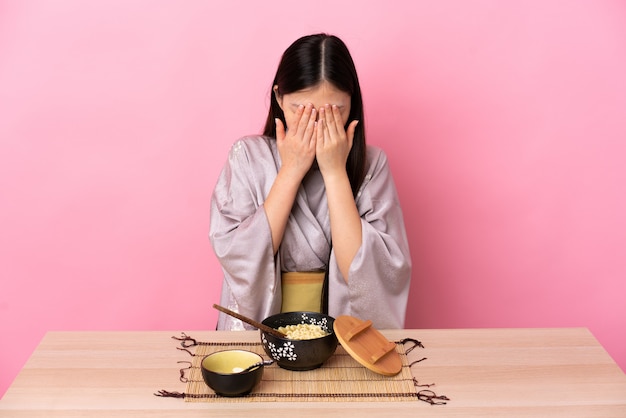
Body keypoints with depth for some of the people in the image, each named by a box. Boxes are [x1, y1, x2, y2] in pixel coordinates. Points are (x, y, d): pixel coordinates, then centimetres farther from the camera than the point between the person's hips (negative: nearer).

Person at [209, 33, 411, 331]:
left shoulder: (370, 164, -3)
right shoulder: (248, 156, -1)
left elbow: (374, 276, -13)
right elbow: (238, 262, -11)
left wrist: (335, 172, -15)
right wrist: (290, 171, -13)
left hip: (342, 332, 0)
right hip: (260, 330, 1)